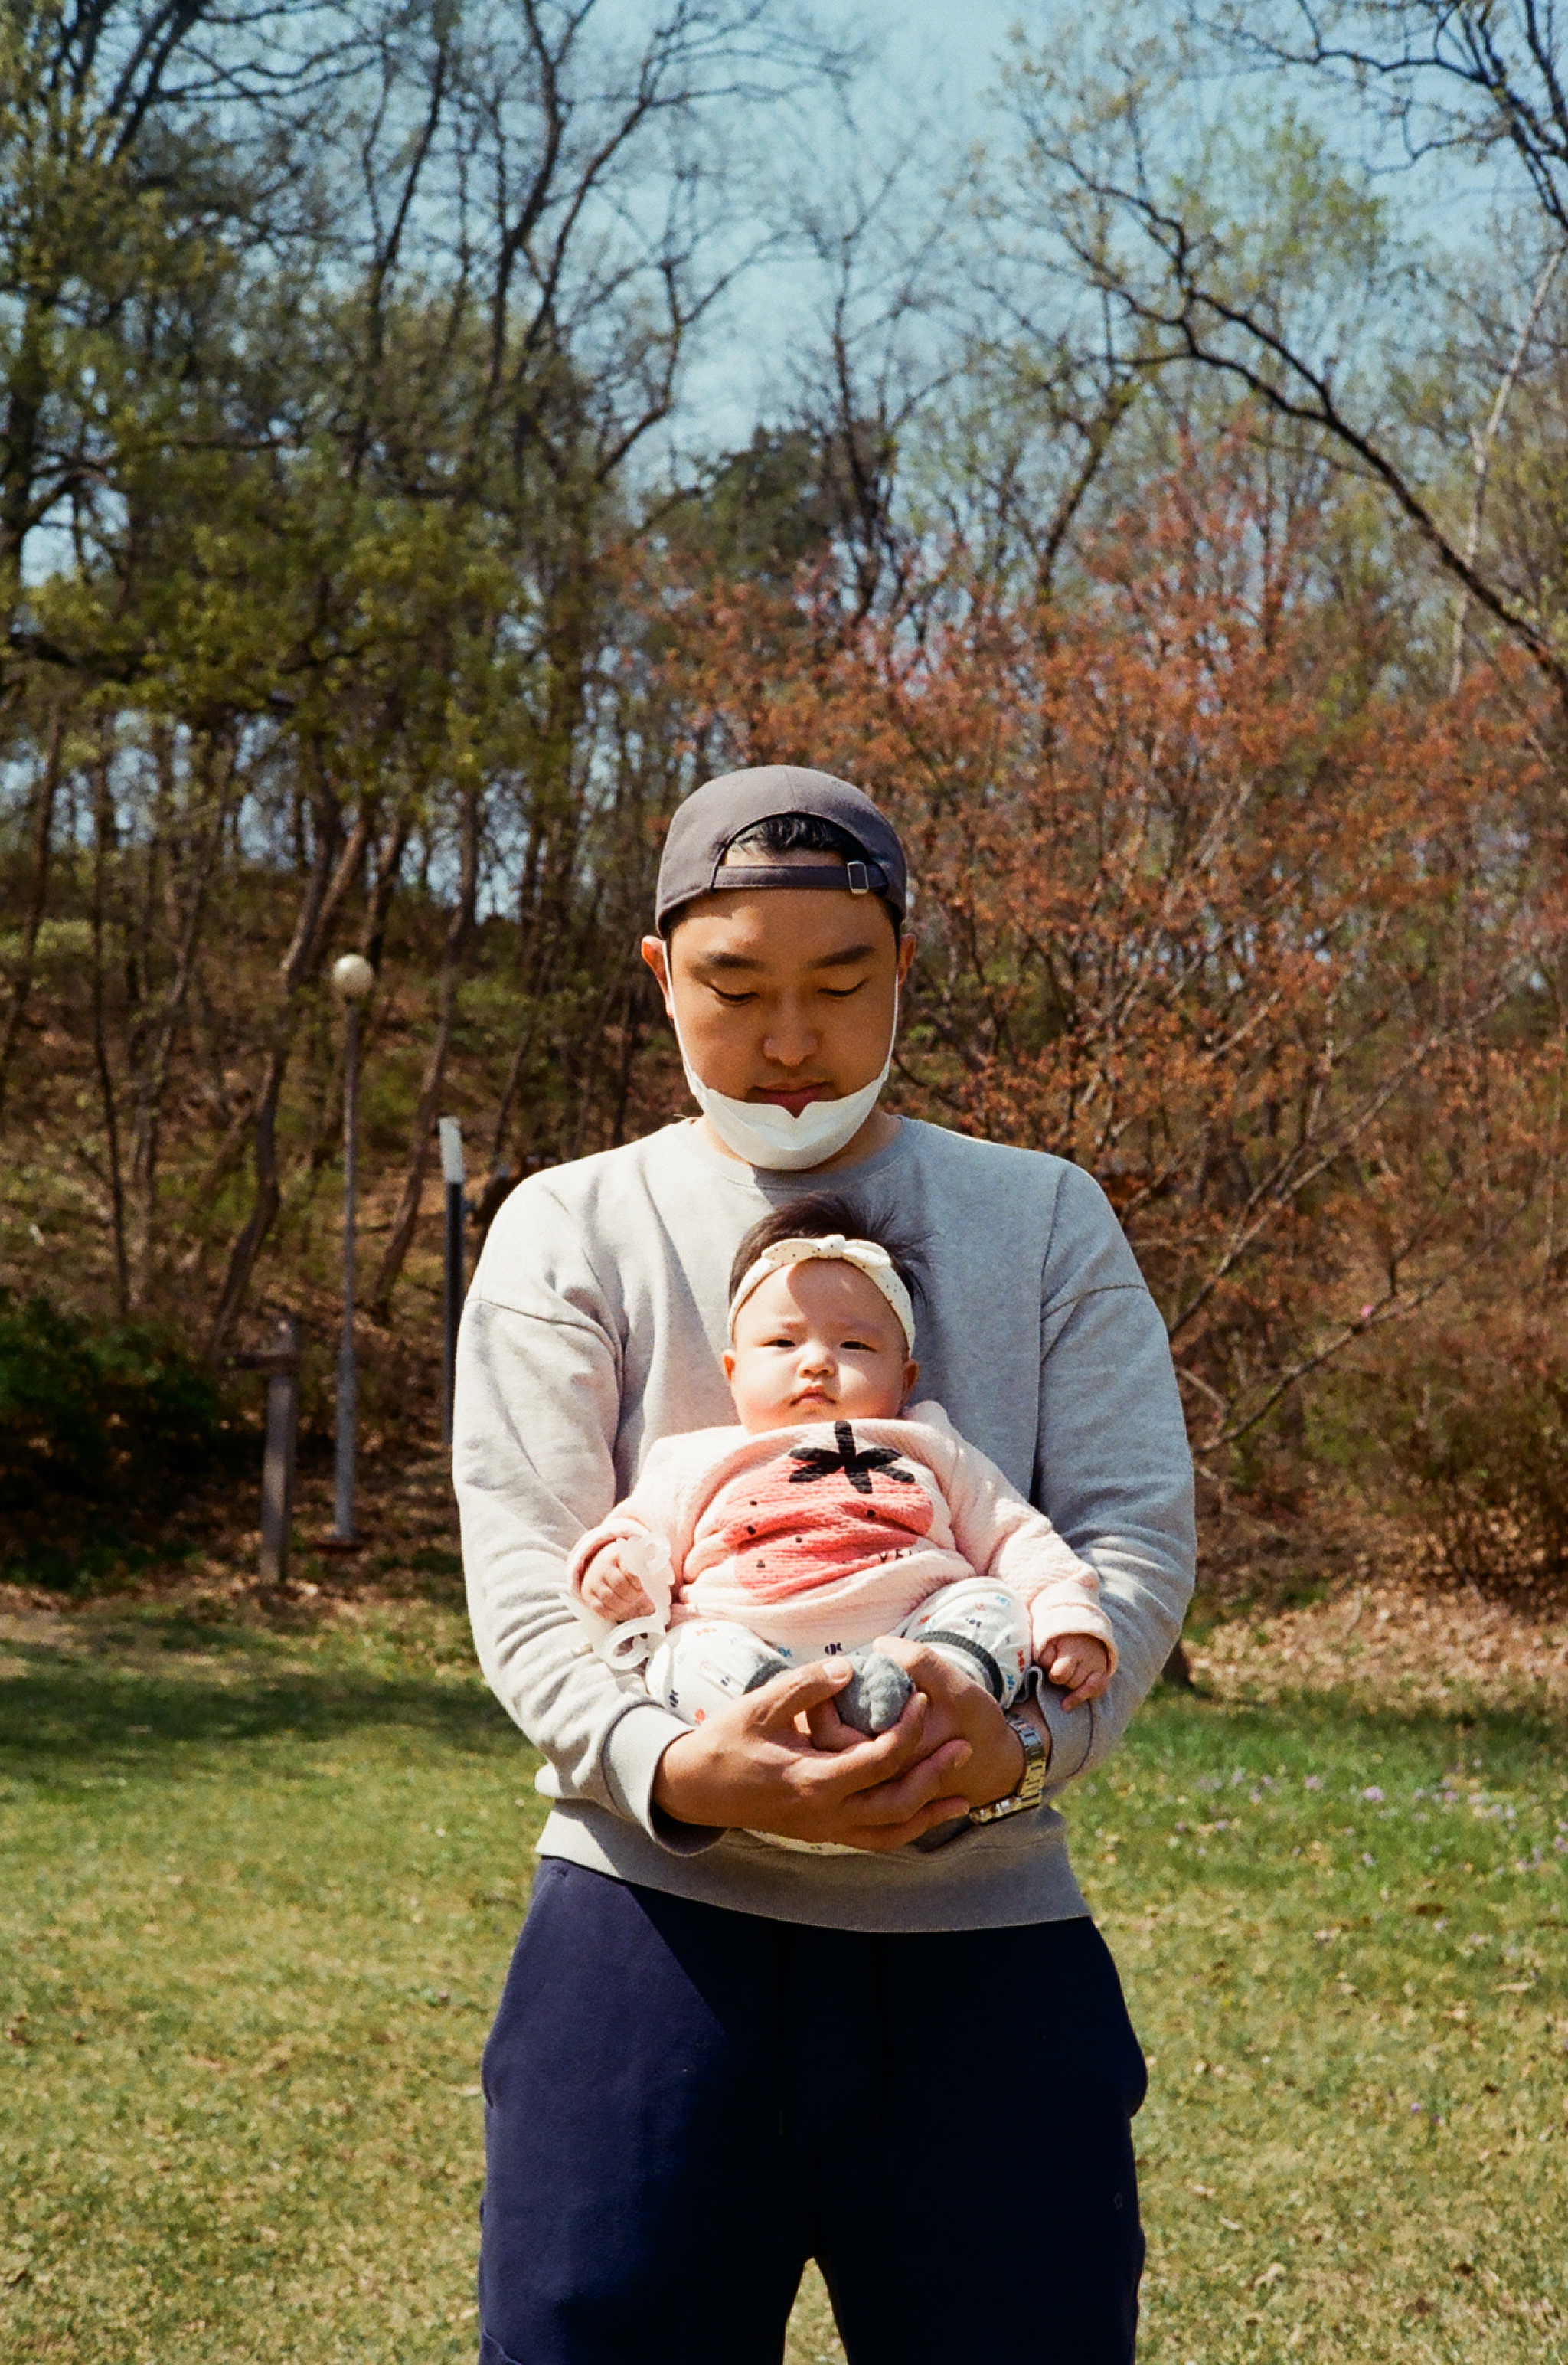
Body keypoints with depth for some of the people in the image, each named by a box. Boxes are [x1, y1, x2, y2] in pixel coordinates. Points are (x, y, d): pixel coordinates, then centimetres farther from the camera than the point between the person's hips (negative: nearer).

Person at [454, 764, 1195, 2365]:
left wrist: (1023, 1734, -21)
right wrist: (674, 1769, -24)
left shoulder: (1045, 1219, 11)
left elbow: (1137, 1533, 0)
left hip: (982, 1930, 1)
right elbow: (525, 1574, -4)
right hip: (654, 1911, -1)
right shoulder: (571, 1230, 7)